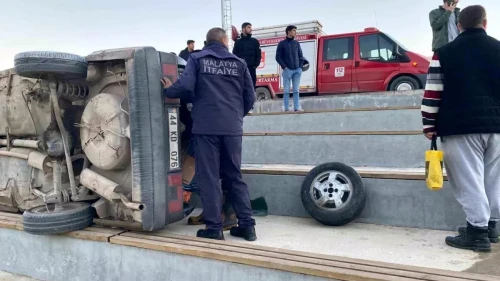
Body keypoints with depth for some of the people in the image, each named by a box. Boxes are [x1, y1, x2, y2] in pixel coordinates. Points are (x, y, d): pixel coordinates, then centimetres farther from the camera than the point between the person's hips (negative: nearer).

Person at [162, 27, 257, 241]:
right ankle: (247, 225, 12)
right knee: (234, 177, 12)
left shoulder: (197, 59, 5)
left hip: (206, 127, -3)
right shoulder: (239, 63, 13)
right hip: (233, 128, 3)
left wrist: (168, 90, 10)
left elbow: (185, 86, -10)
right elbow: (250, 97, 11)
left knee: (209, 177, 3)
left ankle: (214, 227, 3)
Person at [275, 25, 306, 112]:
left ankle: (297, 108, 4)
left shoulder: (297, 43, 15)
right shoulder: (282, 43, 3)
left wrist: (300, 66, 3)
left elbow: (300, 56, 16)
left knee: (296, 90, 2)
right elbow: (278, 57, 0)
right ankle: (286, 108, -1)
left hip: (297, 70, 4)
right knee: (286, 90, -3)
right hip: (287, 70, -3)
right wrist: (284, 66, -10)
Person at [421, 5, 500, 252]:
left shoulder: (444, 54, 0)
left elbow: (432, 93, -4)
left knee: (470, 180, -3)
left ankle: (477, 232, -3)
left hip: (461, 127, -4)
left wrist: (429, 125, 2)